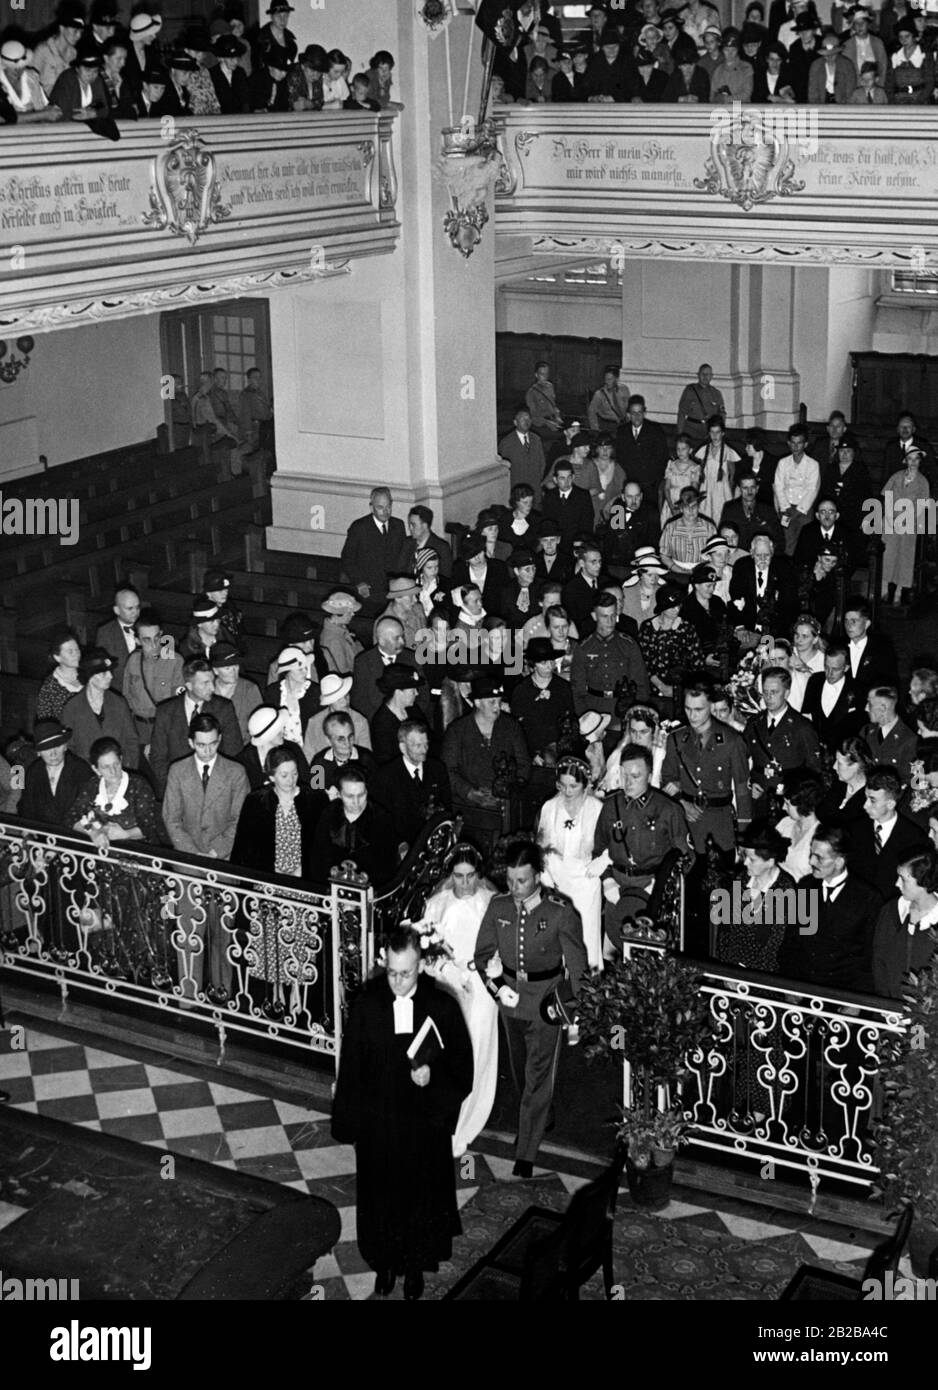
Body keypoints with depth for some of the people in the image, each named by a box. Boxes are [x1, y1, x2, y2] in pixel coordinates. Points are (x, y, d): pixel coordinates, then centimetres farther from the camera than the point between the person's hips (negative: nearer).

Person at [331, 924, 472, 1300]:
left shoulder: (442, 1007, -13)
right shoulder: (366, 1007, -11)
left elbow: (463, 1066, -5)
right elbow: (350, 1068, -3)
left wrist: (434, 1076, -24)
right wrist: (346, 1123, 0)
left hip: (425, 1127, 0)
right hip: (376, 1126, 1)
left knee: (422, 1196, 16)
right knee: (379, 1197, 16)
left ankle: (416, 1266, 38)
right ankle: (384, 1264, 39)